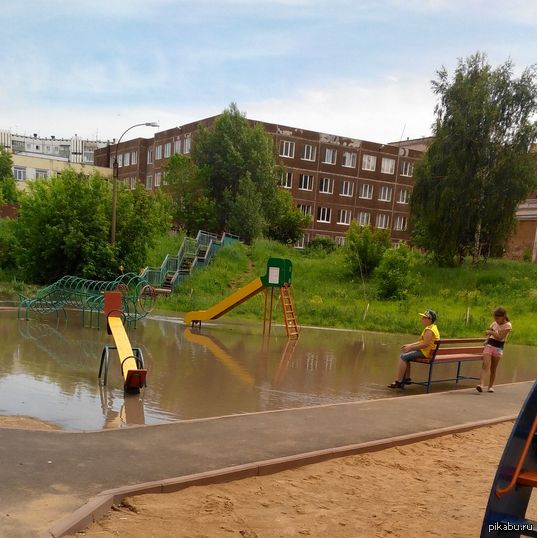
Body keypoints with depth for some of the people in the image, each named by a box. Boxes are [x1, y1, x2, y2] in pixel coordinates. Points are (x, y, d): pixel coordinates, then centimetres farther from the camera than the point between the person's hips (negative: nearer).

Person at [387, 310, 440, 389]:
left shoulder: (429, 330, -18)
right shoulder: (431, 328, 16)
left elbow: (425, 344, -27)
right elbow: (422, 342, 17)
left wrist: (411, 347, -20)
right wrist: (410, 345, 8)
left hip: (426, 352, -11)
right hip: (424, 350, 11)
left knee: (403, 356, -18)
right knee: (405, 354, 19)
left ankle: (399, 382, -18)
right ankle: (407, 378, 18)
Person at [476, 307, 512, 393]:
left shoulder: (507, 325, -6)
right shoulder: (494, 324, 9)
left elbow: (500, 337, -16)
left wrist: (491, 332, -21)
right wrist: (487, 340, 5)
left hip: (498, 347, -3)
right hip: (489, 345, 3)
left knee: (493, 369, 5)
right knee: (485, 365, -14)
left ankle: (490, 386, 20)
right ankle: (481, 385, -27)